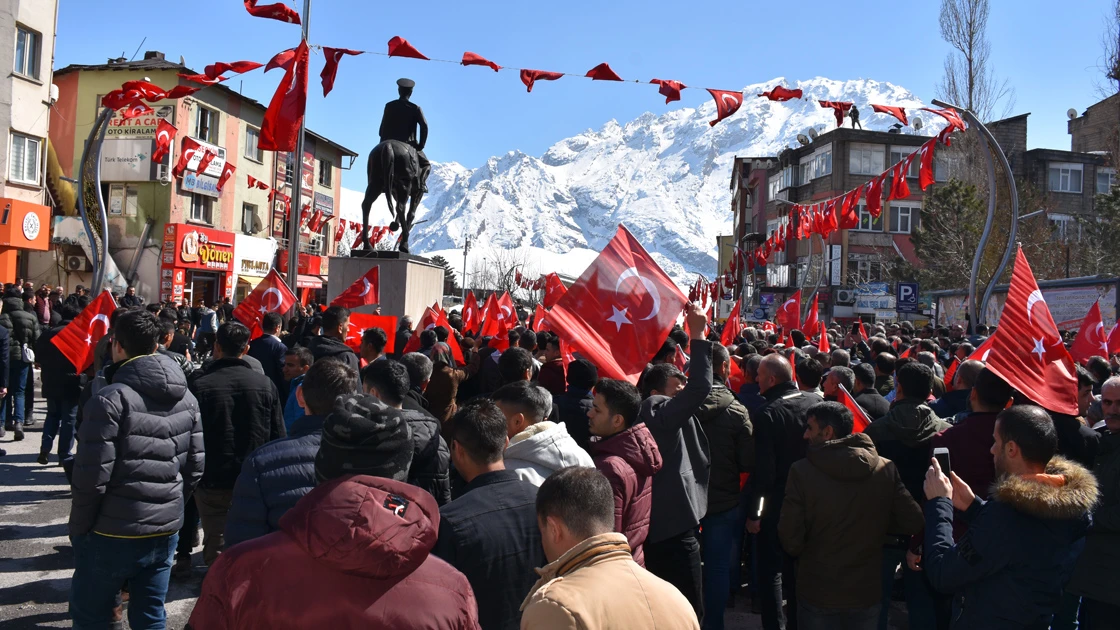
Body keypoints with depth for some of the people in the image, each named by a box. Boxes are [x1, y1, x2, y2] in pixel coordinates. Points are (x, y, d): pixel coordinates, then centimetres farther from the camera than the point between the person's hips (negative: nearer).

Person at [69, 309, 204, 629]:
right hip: (166, 532, 5)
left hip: (112, 534, -5)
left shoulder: (110, 399, -15)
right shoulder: (186, 398, 4)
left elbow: (92, 476, -16)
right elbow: (195, 467, 7)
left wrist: (78, 528, -2)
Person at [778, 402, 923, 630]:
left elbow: (791, 541, -16)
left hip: (817, 594, -2)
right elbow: (914, 523, -10)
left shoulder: (801, 471, -18)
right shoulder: (886, 469, -12)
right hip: (867, 593, 2)